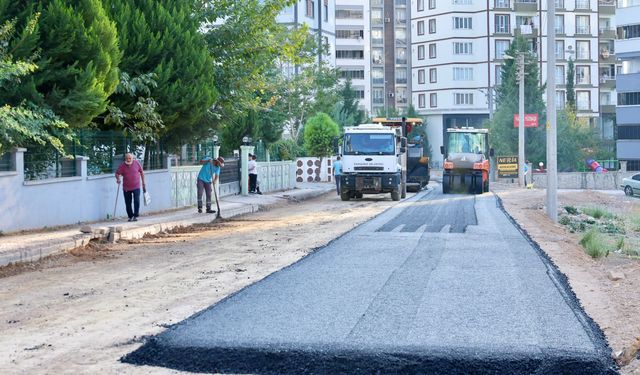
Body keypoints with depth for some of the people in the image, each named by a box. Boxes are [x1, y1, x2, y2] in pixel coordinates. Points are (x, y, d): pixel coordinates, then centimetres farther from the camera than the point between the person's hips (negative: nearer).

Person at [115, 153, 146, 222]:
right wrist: (118, 179, -27)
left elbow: (141, 172, 8)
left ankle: (135, 216, -4)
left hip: (136, 187, -1)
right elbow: (117, 173, -5)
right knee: (128, 203, 7)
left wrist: (143, 182, 11)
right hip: (126, 187, 1)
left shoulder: (137, 163, -4)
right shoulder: (122, 165, -7)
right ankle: (130, 216, 20)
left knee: (136, 201, -12)